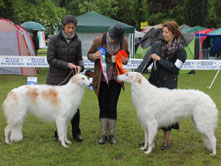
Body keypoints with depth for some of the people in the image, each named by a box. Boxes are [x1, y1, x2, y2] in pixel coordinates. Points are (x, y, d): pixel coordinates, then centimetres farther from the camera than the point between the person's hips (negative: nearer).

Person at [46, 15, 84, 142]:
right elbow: (50, 59, -7)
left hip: (72, 78, 2)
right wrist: (67, 65, -17)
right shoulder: (55, 39, -3)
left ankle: (76, 133, 11)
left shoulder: (77, 41, 5)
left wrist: (80, 67, -12)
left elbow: (79, 58, 11)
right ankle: (59, 132, 20)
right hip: (56, 78, -2)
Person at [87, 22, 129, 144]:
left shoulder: (124, 41, -3)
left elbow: (127, 54, 15)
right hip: (102, 79, -1)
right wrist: (94, 56, -20)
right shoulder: (99, 40, -9)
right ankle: (103, 135, 18)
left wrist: (125, 60, -9)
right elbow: (89, 54, 4)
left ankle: (112, 134, 16)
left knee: (112, 108, 1)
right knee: (103, 108, 5)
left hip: (115, 79, 1)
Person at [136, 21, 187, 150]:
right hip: (154, 83, 4)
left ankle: (166, 141, 16)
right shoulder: (157, 45, 7)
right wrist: (137, 74, -18)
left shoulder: (180, 50, -4)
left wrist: (159, 59, -14)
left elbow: (175, 68, -13)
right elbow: (146, 60, -4)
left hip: (168, 86, -4)